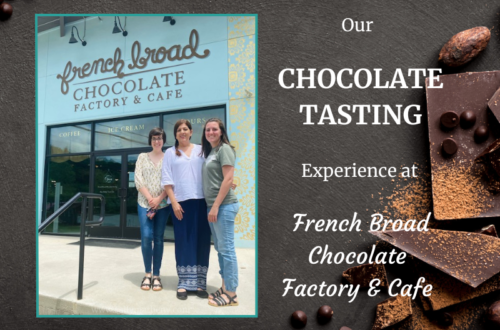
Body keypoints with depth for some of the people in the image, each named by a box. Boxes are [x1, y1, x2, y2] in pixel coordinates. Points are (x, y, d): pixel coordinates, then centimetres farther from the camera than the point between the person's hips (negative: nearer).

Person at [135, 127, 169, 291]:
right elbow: (138, 179, 1)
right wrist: (150, 198, -10)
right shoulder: (142, 157, 10)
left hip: (163, 203, 0)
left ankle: (156, 275, 10)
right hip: (145, 202, 1)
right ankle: (147, 273, 8)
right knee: (146, 237, -9)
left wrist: (159, 198, -12)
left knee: (158, 239, 2)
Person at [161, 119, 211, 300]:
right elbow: (167, 180, 2)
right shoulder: (170, 153, 8)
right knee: (183, 242, 2)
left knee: (202, 241, 2)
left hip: (201, 201, 1)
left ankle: (200, 283, 10)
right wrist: (174, 202, -6)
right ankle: (184, 283, 9)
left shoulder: (201, 150, 10)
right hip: (180, 202, -1)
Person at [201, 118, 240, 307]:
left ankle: (231, 294, 2)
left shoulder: (224, 149, -7)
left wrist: (216, 206, -19)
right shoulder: (210, 152, 19)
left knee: (227, 249, -5)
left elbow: (228, 179, -16)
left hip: (224, 205, -9)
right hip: (212, 205, 9)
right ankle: (225, 288, 21)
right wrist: (211, 206, 13)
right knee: (220, 249, 12)